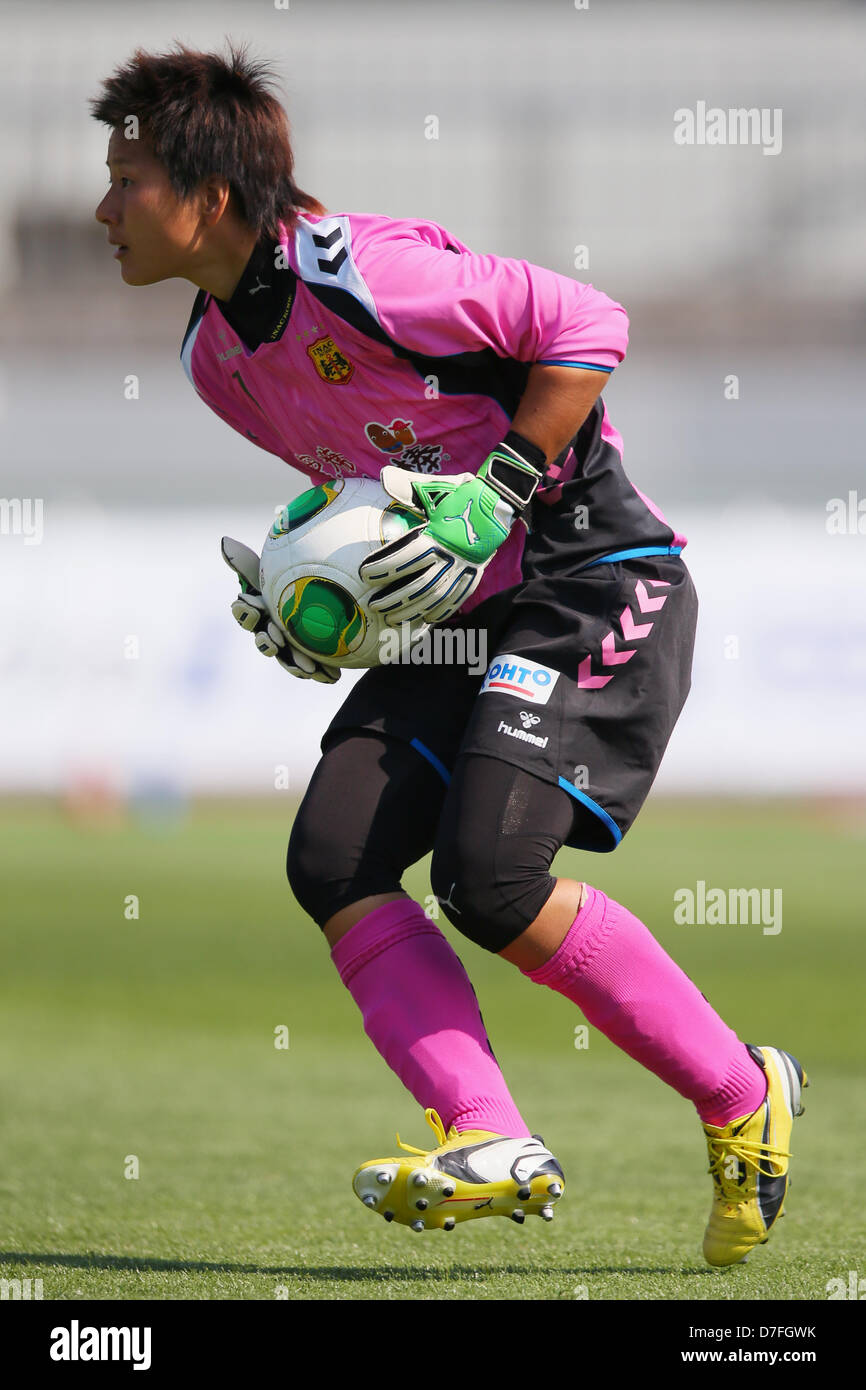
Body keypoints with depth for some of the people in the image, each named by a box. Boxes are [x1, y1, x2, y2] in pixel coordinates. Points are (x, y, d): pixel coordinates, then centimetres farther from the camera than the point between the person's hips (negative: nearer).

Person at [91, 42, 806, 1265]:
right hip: (461, 616, 9)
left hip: (592, 588, -9)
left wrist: (495, 497, -22)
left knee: (490, 877, -21)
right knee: (332, 860, -9)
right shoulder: (218, 354, 7)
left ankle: (743, 1097, -3)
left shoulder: (362, 274, -22)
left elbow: (587, 325, -18)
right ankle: (492, 1145, -14)